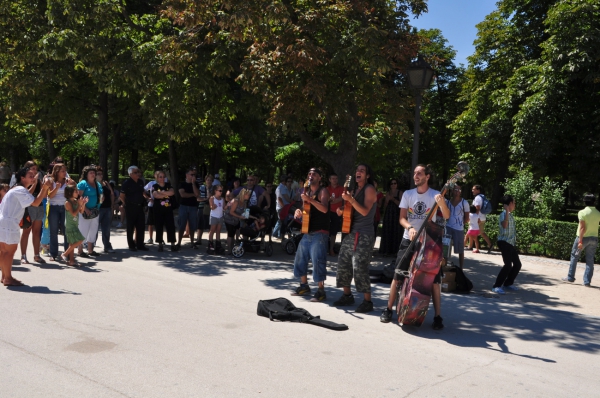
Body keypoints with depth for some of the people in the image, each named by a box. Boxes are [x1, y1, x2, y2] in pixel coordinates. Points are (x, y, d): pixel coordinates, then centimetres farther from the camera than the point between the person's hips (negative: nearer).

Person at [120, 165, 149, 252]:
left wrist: (146, 197, 12)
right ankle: (131, 245, 11)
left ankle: (140, 244, 17)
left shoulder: (140, 182, 9)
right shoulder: (126, 183, -10)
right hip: (130, 208, -6)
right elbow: (122, 196, -9)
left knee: (141, 226, 8)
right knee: (131, 227, 3)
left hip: (140, 207, 6)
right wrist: (126, 203, -2)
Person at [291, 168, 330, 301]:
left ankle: (321, 290, -6)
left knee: (317, 261, -13)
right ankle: (304, 286, 24)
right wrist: (298, 213, -1)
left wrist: (310, 200, -31)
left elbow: (324, 209, -23)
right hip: (307, 232, 8)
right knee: (300, 259, 11)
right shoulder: (307, 192, 17)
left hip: (319, 233, -8)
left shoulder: (323, 191, -7)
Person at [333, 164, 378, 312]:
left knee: (360, 268, -12)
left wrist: (350, 200, -27)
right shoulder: (355, 190, 18)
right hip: (351, 232, 9)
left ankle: (367, 301, -5)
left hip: (364, 235, -9)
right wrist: (342, 211, 6)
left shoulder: (370, 189, -7)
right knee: (343, 264, 9)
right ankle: (347, 295, 22)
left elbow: (365, 211, -18)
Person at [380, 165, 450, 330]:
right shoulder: (408, 194, 2)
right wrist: (410, 227, -24)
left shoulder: (435, 195, -5)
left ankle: (438, 316, 6)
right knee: (398, 276, 2)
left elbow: (446, 217, -17)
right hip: (408, 241, 2)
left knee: (434, 279, -2)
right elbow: (402, 218, -2)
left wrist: (442, 203, -37)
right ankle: (388, 309, 14)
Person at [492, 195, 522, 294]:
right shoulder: (504, 214, -13)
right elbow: (504, 225, -34)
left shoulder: (510, 215, 13)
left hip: (511, 243, 10)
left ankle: (508, 283, 26)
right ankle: (496, 286, -11)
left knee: (517, 264, 13)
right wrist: (507, 211, -33)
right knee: (508, 265, -17)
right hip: (504, 242, -9)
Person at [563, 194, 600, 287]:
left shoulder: (582, 212, -12)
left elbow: (582, 227, -16)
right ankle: (587, 281, 5)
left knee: (574, 256, 12)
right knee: (590, 260, 6)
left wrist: (580, 241, -16)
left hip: (583, 237, -4)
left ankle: (570, 277, 15)